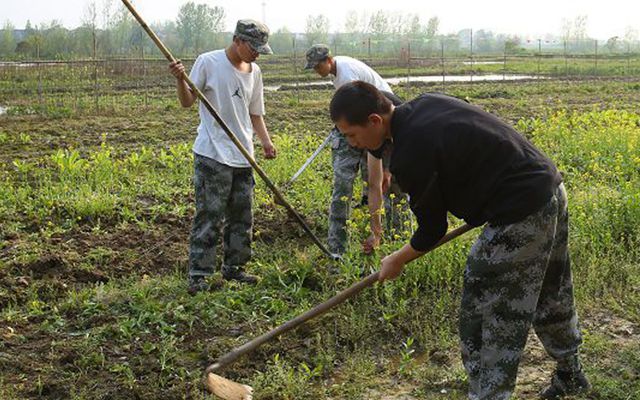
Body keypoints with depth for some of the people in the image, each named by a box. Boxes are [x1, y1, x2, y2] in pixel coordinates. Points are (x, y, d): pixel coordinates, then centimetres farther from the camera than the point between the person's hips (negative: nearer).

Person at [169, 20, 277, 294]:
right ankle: (198, 274, 4)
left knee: (242, 216, 12)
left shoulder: (254, 73, 11)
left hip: (243, 158, 6)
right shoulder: (208, 62, -6)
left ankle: (233, 267, 26)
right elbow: (187, 102, -4)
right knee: (209, 216, -5)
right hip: (212, 155, -6)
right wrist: (181, 80, -23)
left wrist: (265, 141, 1)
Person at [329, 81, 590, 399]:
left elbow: (432, 230, -10)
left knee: (483, 320, 0)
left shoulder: (410, 155, -22)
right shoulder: (425, 103, 4)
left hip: (520, 217, -10)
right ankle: (569, 374, 48)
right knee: (550, 297, 28)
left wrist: (396, 262, 7)